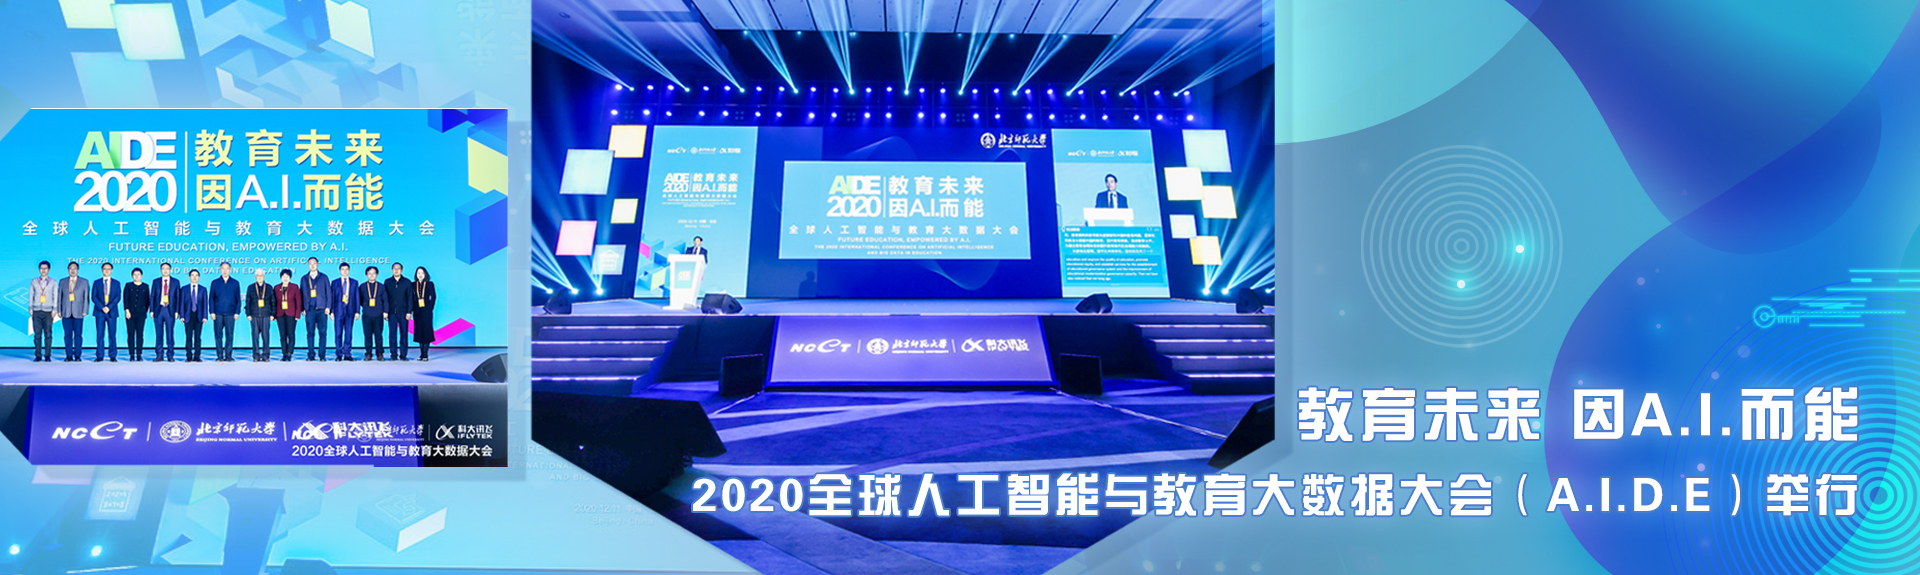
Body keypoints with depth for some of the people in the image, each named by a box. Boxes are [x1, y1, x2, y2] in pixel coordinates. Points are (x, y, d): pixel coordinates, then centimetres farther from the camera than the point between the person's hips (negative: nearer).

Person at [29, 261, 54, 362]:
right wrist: (30, 308, 4)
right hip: (37, 311, 1)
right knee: (37, 334, -2)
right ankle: (38, 355, 1)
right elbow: (30, 295, 12)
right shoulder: (34, 281, 11)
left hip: (48, 312, -1)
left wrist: (54, 310, -1)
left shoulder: (53, 282, 8)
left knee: (48, 334, -4)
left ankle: (47, 355, 0)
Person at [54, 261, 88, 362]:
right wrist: (58, 310, 5)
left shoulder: (84, 282, 8)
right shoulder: (62, 282, 13)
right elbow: (59, 297, 12)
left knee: (77, 334, -3)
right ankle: (69, 356, 5)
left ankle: (77, 355, 2)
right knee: (67, 335, 0)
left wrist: (85, 311, -2)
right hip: (66, 313, 2)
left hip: (78, 312, -2)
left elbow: (86, 297, 5)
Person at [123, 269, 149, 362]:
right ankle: (131, 355, 0)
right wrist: (127, 310, -7)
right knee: (131, 334, -1)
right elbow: (125, 299, 2)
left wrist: (145, 311, 2)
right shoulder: (128, 286, 8)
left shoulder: (145, 287, 10)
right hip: (130, 313, 0)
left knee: (140, 334, -2)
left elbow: (148, 300, 11)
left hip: (141, 313, 0)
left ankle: (139, 355, 0)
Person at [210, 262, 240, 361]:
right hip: (218, 314, 0)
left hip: (230, 314, 0)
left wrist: (237, 312, 0)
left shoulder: (235, 283, 9)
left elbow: (238, 299, 9)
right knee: (218, 335, 1)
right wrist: (212, 312, -2)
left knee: (229, 335, -1)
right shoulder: (215, 283, 9)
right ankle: (219, 356, 6)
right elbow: (211, 298, 8)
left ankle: (228, 356, 3)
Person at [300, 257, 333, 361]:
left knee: (322, 333, -3)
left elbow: (329, 293, 7)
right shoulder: (304, 278, 13)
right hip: (310, 310, 1)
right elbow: (302, 294, 14)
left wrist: (328, 307, -2)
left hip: (322, 309, -1)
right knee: (310, 333, 0)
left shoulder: (323, 277, 8)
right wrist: (303, 308, 6)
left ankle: (322, 355, 1)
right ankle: (311, 355, 4)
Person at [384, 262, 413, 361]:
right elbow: (385, 297, 9)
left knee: (404, 334, 0)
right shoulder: (388, 282, 8)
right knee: (392, 334, 0)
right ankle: (393, 355, 5)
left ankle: (403, 355, 5)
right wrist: (385, 311, 2)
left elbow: (410, 298, 4)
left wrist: (409, 312, -3)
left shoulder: (407, 282, 4)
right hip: (392, 312, 1)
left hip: (403, 312, -1)